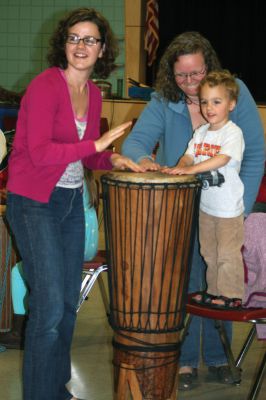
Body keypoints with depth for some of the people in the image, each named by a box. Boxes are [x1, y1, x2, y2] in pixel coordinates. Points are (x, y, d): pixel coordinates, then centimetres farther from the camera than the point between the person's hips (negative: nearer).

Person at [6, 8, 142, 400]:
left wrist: (112, 159, -3)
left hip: (71, 199, 8)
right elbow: (39, 153, -24)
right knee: (49, 306, -8)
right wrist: (96, 145, -25)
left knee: (68, 302, 14)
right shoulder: (46, 85, -16)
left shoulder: (93, 94, 7)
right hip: (34, 202, -8)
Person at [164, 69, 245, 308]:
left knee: (228, 253, -2)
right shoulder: (200, 133, 9)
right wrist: (180, 167, -18)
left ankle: (232, 295, 8)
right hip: (206, 204, 7)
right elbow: (189, 156, 5)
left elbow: (222, 159, -26)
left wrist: (192, 169, -33)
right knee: (209, 253, 16)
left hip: (229, 207, -7)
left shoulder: (233, 132, -14)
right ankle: (214, 291, 27)